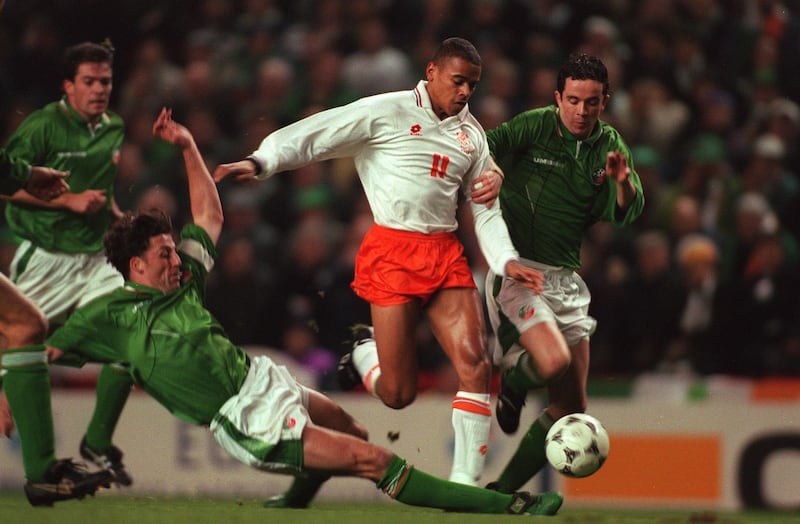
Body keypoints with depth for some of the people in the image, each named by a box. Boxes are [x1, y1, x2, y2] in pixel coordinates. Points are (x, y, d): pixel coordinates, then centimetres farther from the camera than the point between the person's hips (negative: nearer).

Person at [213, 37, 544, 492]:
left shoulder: (472, 134, 15)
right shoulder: (387, 112, -2)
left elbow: (486, 210, 15)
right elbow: (314, 136, -6)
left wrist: (505, 261, 0)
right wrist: (261, 162, -19)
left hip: (446, 254, 5)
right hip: (393, 253, -5)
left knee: (475, 364, -12)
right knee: (398, 394, -4)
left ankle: (466, 483, -6)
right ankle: (365, 352, 33)